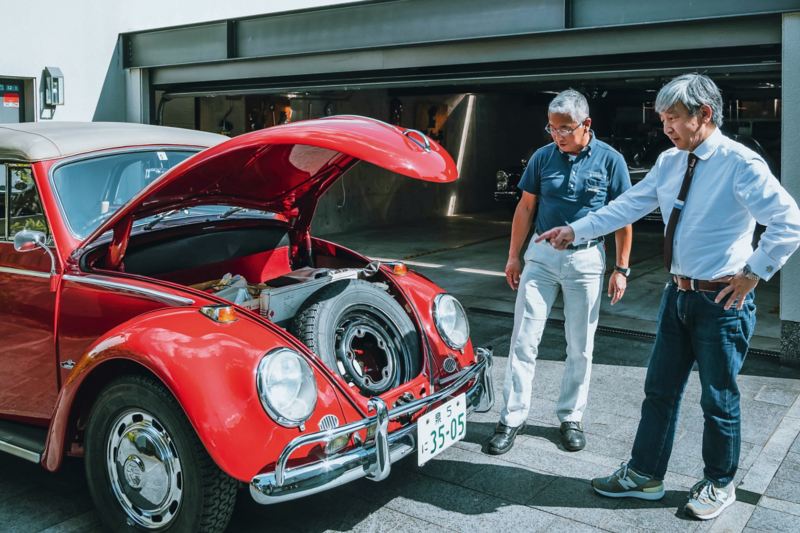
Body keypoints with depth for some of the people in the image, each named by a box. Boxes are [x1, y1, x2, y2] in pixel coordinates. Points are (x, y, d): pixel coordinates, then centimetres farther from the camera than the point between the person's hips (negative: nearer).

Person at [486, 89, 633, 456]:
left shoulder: (610, 160, -5)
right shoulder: (543, 157, 0)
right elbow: (526, 207, 7)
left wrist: (621, 268, -3)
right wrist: (513, 256, 7)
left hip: (586, 259, -1)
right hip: (541, 256, 1)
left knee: (580, 347, 9)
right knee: (524, 340, 1)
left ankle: (571, 417, 24)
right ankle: (512, 417, 11)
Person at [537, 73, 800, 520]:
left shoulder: (741, 164, -17)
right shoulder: (670, 163, 5)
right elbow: (627, 207, 6)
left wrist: (753, 274, -16)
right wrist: (575, 231, 1)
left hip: (722, 301, -7)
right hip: (678, 295, 7)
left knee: (719, 398, 10)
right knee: (660, 390, 15)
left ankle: (719, 484, 32)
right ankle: (645, 476, 30)